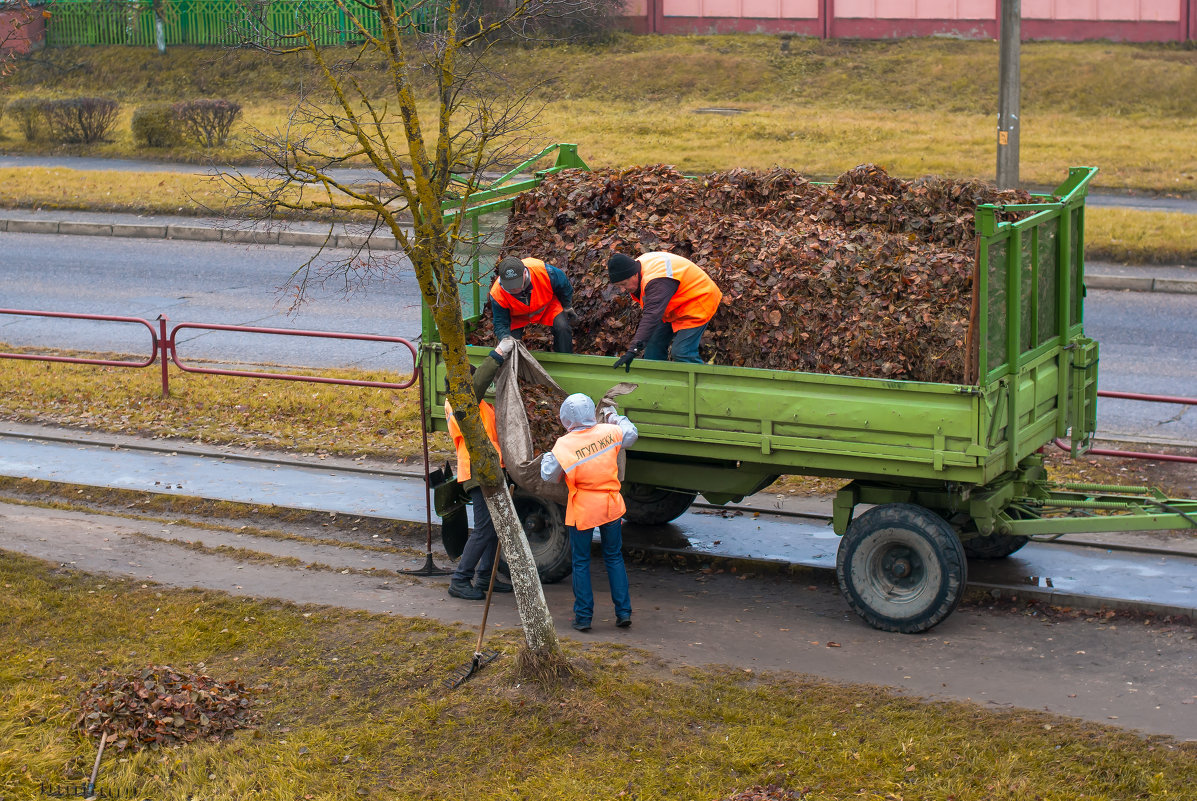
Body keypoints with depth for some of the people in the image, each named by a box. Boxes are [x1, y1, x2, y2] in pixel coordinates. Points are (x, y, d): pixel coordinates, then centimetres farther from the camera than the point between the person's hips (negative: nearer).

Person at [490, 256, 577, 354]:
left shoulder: (542, 270, -39)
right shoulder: (497, 294, -36)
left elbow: (564, 285, -15)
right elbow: (500, 323, -23)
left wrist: (567, 307, 0)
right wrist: (505, 338, -46)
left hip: (547, 305, 0)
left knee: (562, 328, -22)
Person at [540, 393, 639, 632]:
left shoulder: (564, 445, -16)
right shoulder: (609, 432, -5)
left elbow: (549, 475, -7)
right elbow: (631, 435, 16)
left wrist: (546, 458, 13)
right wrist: (616, 418, 33)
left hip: (582, 511, -3)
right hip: (610, 505, 3)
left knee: (581, 562, 9)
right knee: (614, 558, 15)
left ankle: (583, 616, 10)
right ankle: (623, 612, 15)